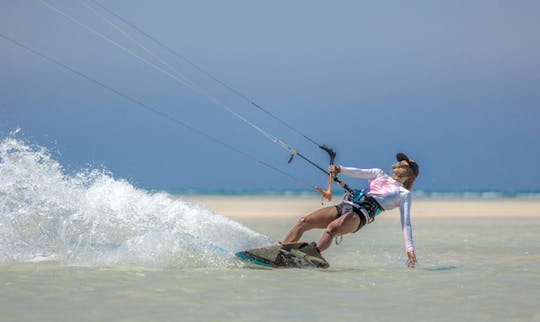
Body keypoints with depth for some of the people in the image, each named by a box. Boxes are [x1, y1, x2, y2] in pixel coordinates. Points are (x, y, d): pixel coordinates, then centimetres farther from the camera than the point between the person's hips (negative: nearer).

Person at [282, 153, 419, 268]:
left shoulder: (404, 194, 14)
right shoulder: (379, 174, 27)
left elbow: (406, 223, 6)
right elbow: (358, 173, 11)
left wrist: (409, 248, -5)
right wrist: (339, 169, -10)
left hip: (360, 214, -5)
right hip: (344, 205, 5)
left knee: (331, 229, -35)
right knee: (303, 222, -11)